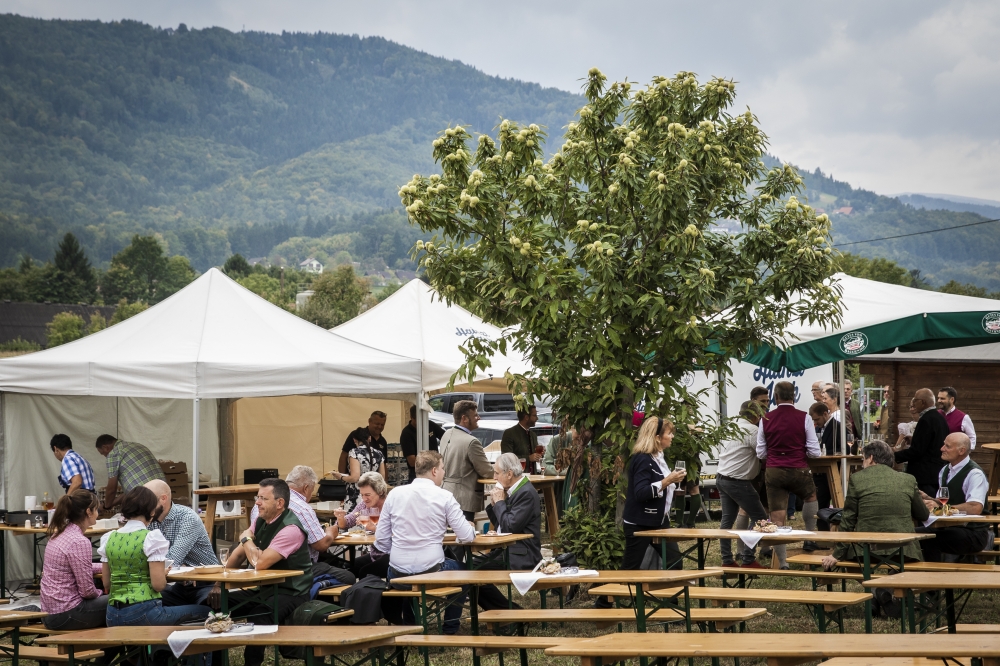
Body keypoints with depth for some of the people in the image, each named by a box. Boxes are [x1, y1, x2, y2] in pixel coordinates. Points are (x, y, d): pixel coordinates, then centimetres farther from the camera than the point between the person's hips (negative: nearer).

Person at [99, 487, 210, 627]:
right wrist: (164, 573, 9)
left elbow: (107, 584, 12)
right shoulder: (151, 538, -9)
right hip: (143, 613, -7)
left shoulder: (109, 539, 8)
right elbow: (158, 584, -12)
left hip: (113, 615, 7)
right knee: (204, 611, 5)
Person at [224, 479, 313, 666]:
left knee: (257, 617, -35)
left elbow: (260, 563, -28)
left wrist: (246, 539, -11)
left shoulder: (290, 529, -22)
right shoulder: (261, 521, 4)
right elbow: (238, 554, 15)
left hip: (289, 594, -9)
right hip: (263, 588, 9)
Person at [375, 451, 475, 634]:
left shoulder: (395, 494, 1)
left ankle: (409, 625, 43)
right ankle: (450, 629, 33)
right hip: (431, 572, -3)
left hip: (397, 576, 3)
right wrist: (471, 528, 18)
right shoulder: (444, 497, -7)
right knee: (459, 569, 31)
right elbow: (466, 537, -5)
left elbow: (381, 540, 4)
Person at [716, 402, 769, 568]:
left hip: (721, 478, 9)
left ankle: (727, 560, 10)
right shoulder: (752, 430, -12)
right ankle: (748, 559, -3)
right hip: (738, 481, -9)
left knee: (727, 519, 11)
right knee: (760, 518, -1)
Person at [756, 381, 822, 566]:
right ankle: (810, 539, 28)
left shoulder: (766, 419, 0)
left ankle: (782, 563, 3)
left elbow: (761, 453, 6)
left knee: (777, 520, 4)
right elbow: (814, 452, -5)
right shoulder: (804, 418, -6)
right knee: (811, 496, 31)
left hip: (773, 472, 1)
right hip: (799, 471, -1)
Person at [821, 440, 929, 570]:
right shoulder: (908, 480, 7)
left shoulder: (856, 478, 1)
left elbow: (848, 521, 2)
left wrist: (837, 555, 7)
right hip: (904, 551, 2)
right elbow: (923, 516, 18)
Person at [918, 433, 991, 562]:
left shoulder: (975, 474, -15)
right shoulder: (945, 470, 12)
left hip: (972, 534, -8)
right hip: (948, 527, 8)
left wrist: (940, 506, -25)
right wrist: (927, 498, -2)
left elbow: (975, 508, -28)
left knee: (929, 539, -30)